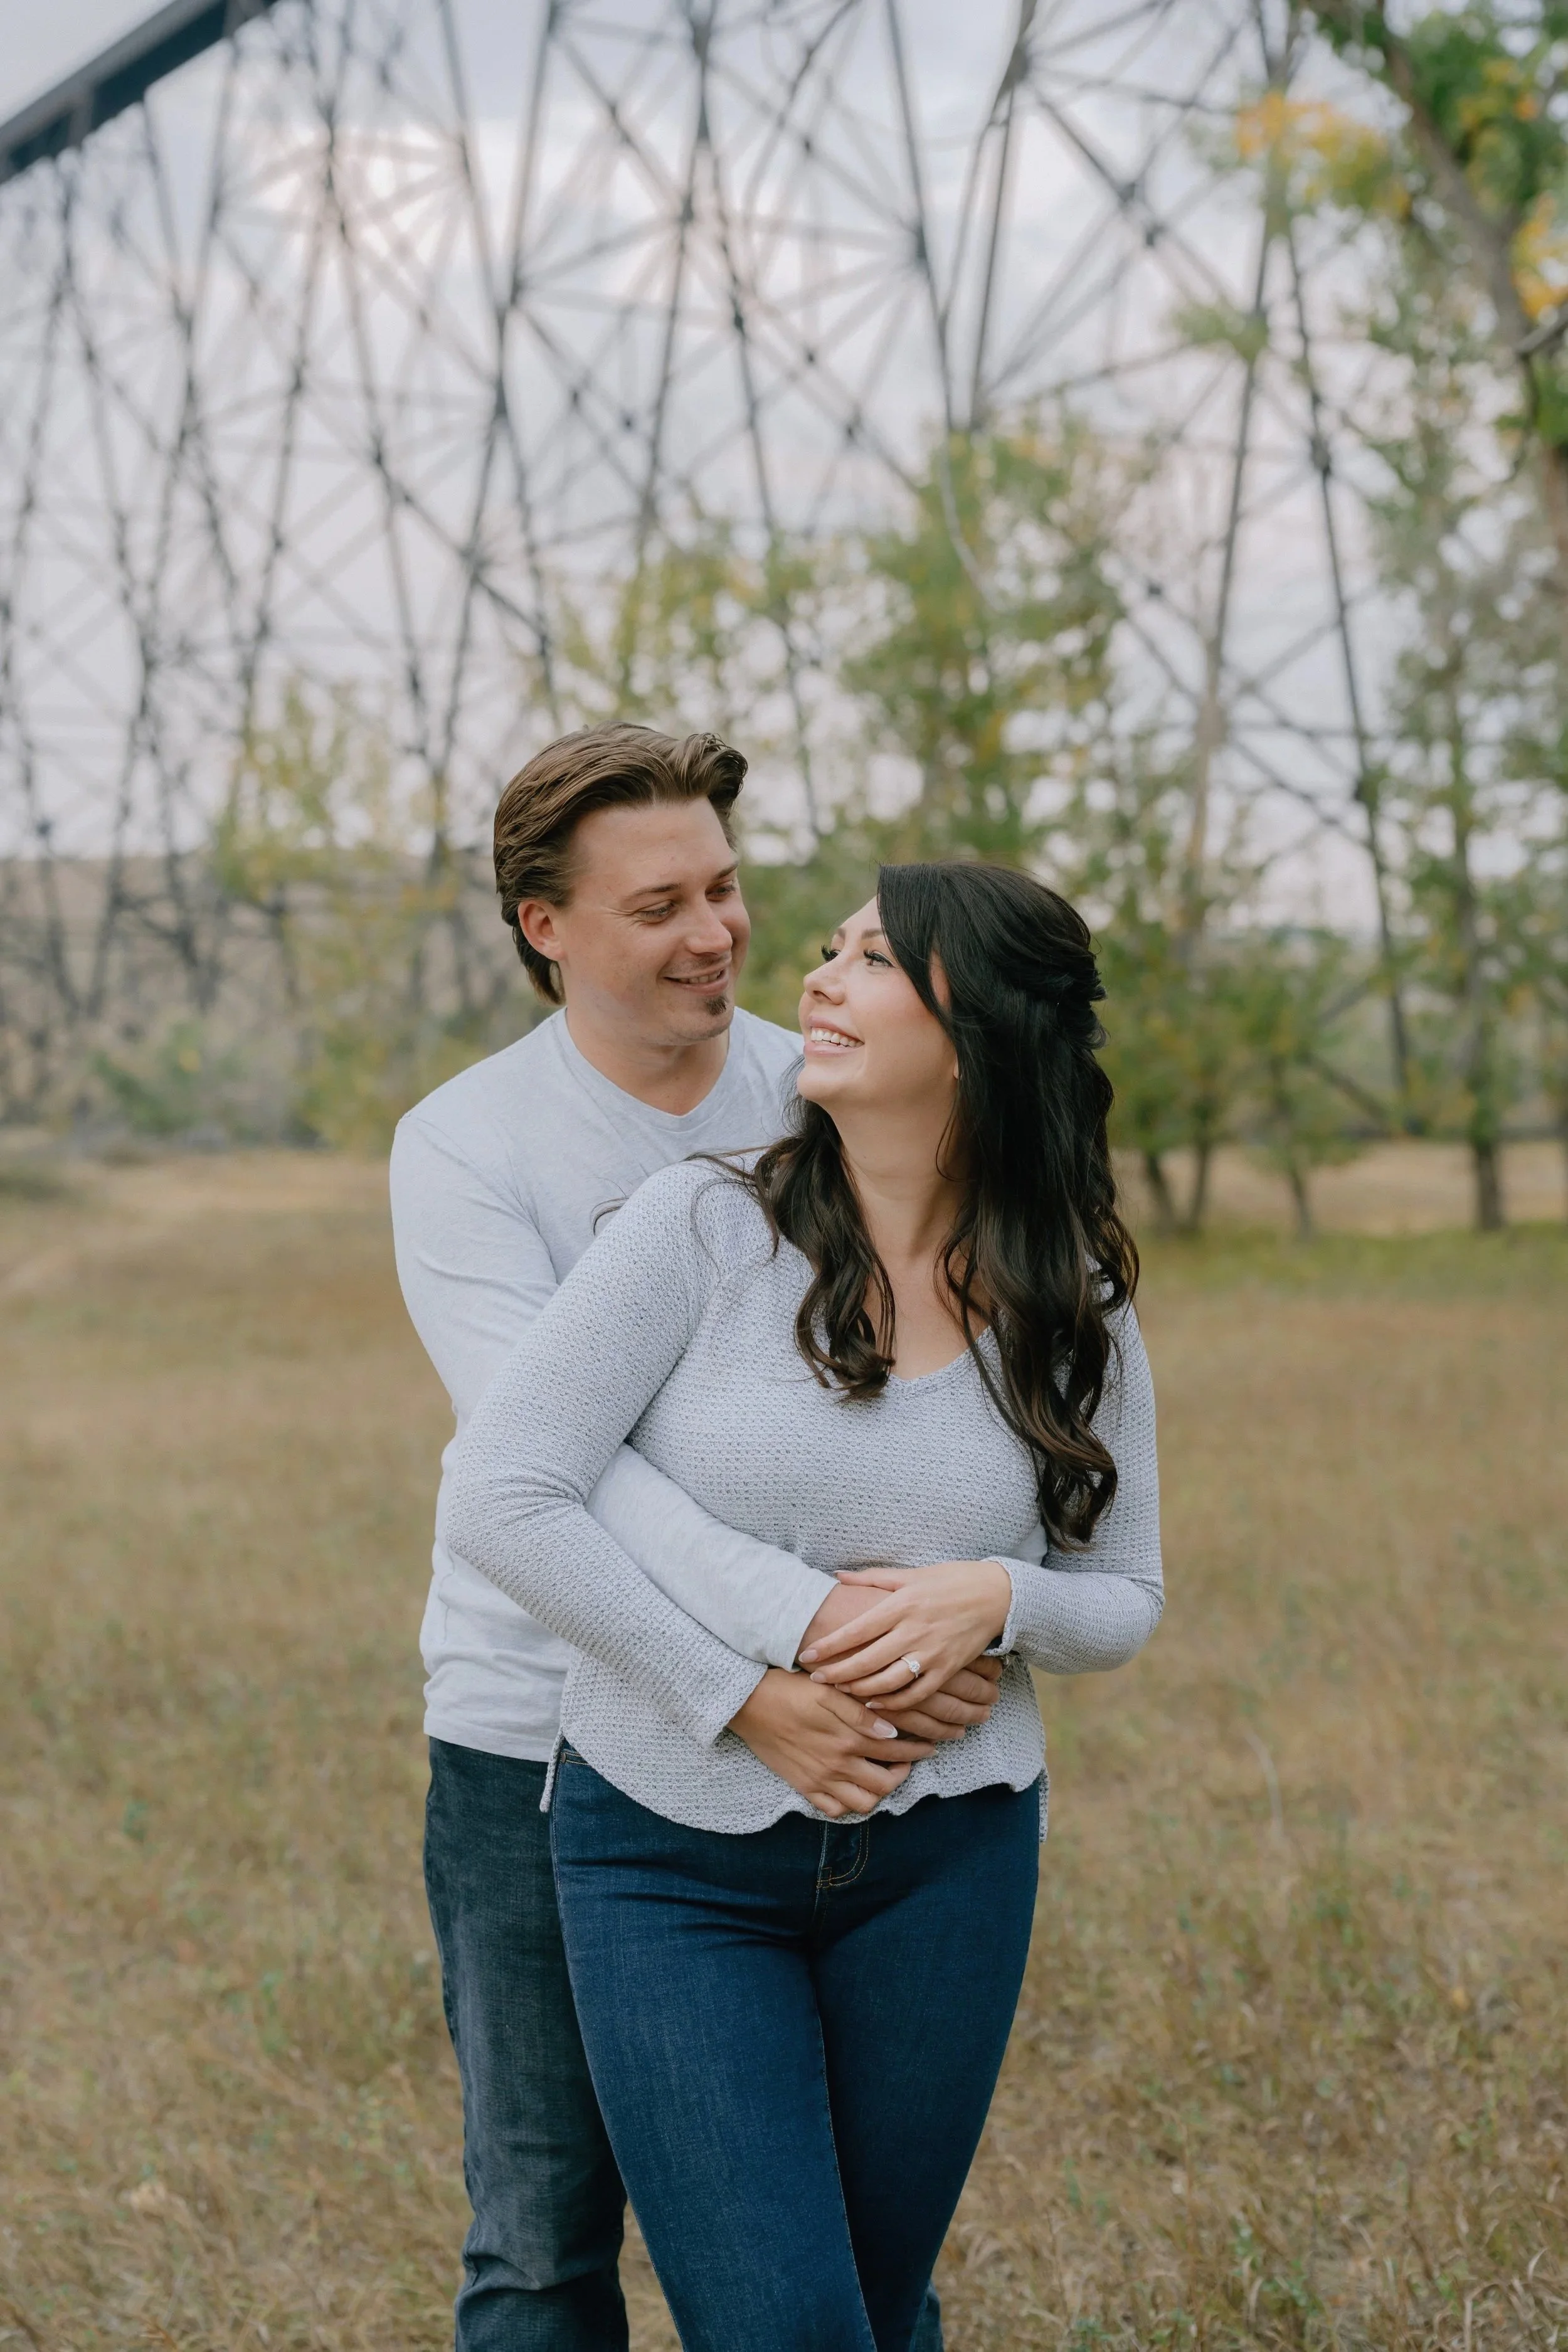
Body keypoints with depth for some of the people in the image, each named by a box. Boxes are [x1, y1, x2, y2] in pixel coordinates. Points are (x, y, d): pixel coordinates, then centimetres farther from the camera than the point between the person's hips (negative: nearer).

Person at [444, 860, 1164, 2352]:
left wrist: (994, 1599, -15)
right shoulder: (703, 1228, -10)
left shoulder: (1072, 1313, -1)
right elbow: (498, 1498, -14)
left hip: (946, 1857, 3)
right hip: (674, 1859, -3)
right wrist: (741, 1685, -16)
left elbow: (1122, 1601, 8)